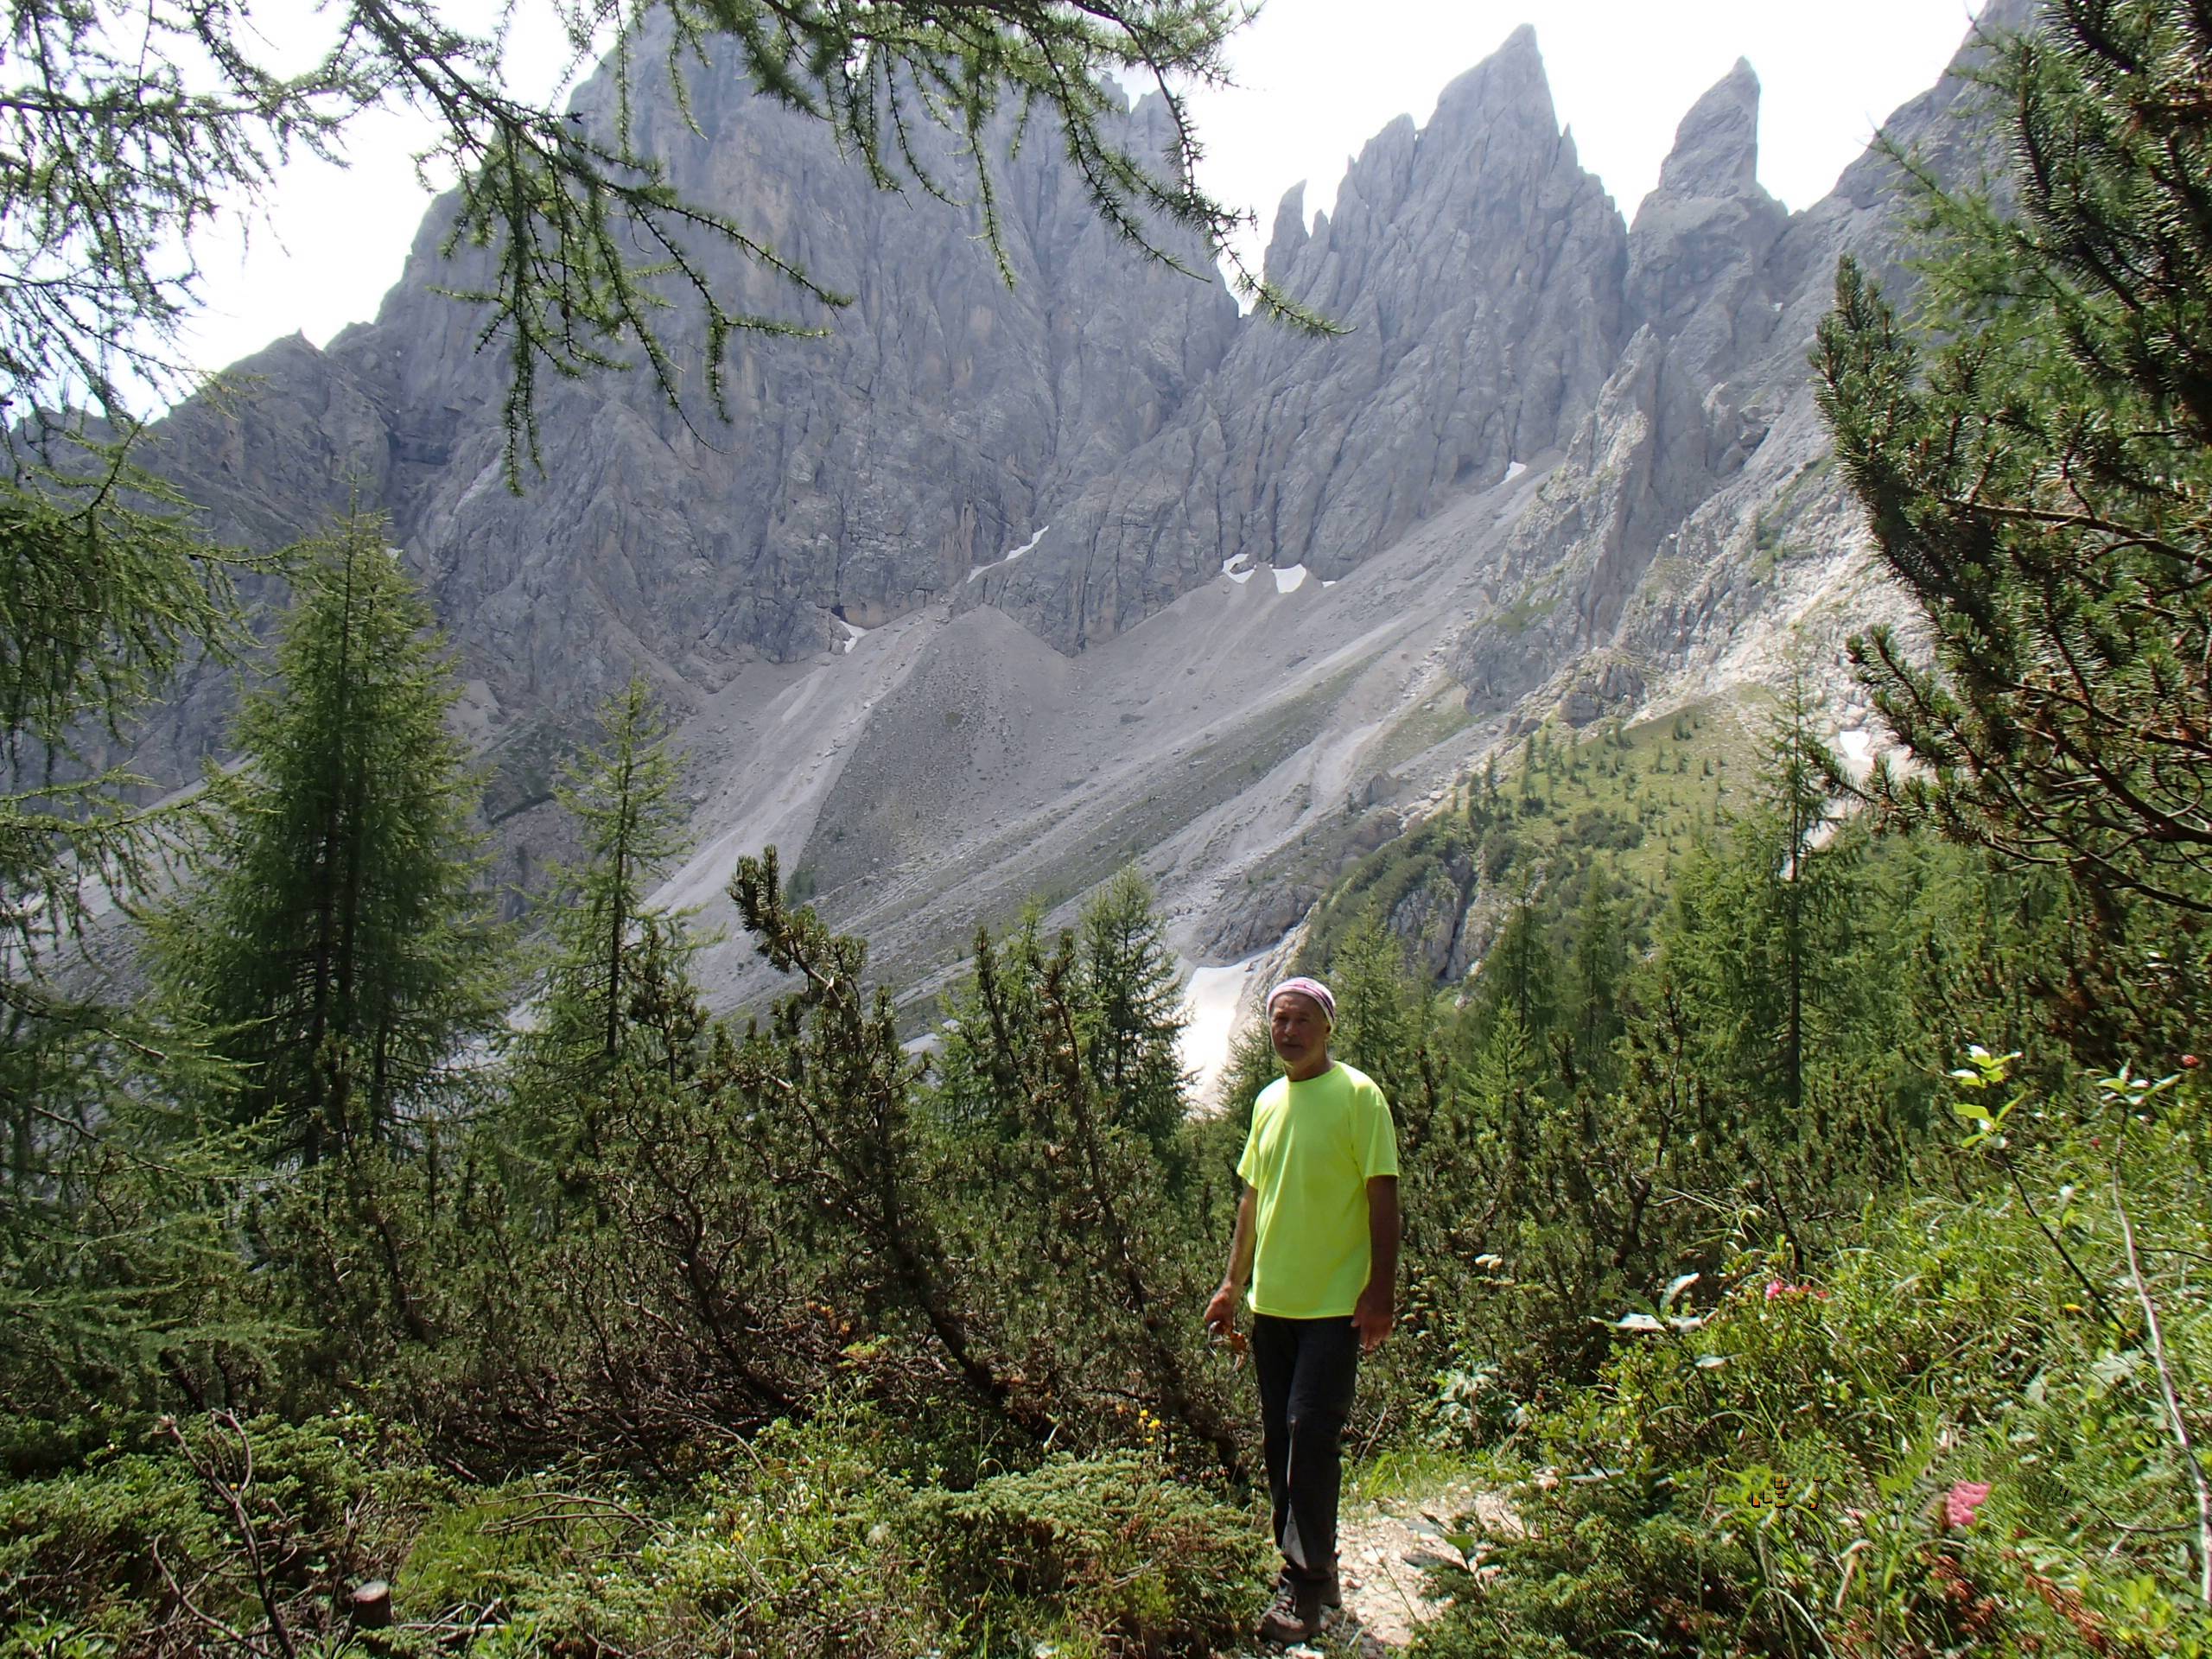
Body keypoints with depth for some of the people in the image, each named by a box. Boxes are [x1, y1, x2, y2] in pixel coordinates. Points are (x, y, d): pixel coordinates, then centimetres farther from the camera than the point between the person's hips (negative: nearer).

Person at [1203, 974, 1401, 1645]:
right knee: (1280, 1440, 12)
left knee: (1311, 1436, -7)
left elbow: (1383, 1197, -10)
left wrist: (1380, 1291, -16)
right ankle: (1306, 1565, 27)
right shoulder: (1268, 1101, 10)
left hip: (1333, 1304, -6)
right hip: (1271, 1303, 7)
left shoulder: (1357, 1094, -9)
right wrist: (1232, 1283, 16)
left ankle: (1306, 1584, 4)